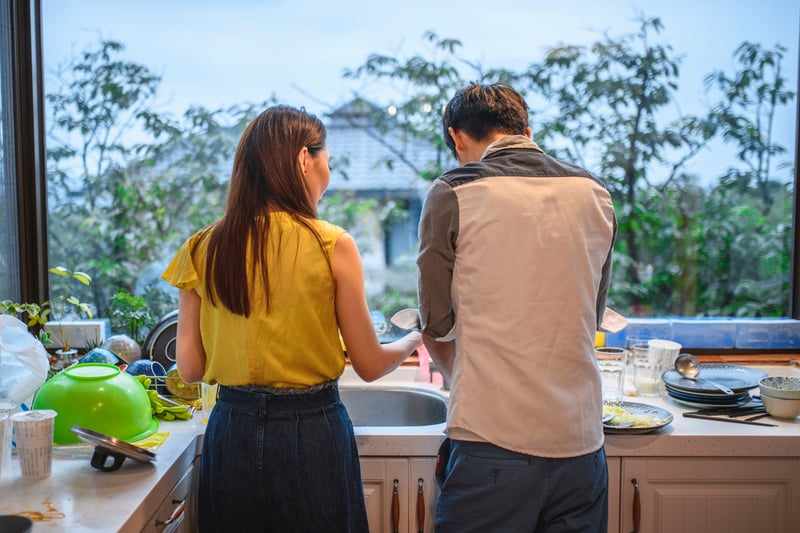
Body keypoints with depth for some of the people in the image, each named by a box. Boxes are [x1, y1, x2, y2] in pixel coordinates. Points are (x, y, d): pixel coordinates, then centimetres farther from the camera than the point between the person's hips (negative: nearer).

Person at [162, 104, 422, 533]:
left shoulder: (202, 250, -2)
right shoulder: (333, 245, -11)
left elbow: (190, 369, 1)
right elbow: (370, 365, -4)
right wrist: (415, 338, 16)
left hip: (231, 434, 3)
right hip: (313, 434, -3)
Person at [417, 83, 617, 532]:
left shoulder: (453, 194, -5)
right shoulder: (595, 195, 7)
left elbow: (436, 327, 2)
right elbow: (592, 316, 14)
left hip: (493, 442, -4)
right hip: (580, 443, 4)